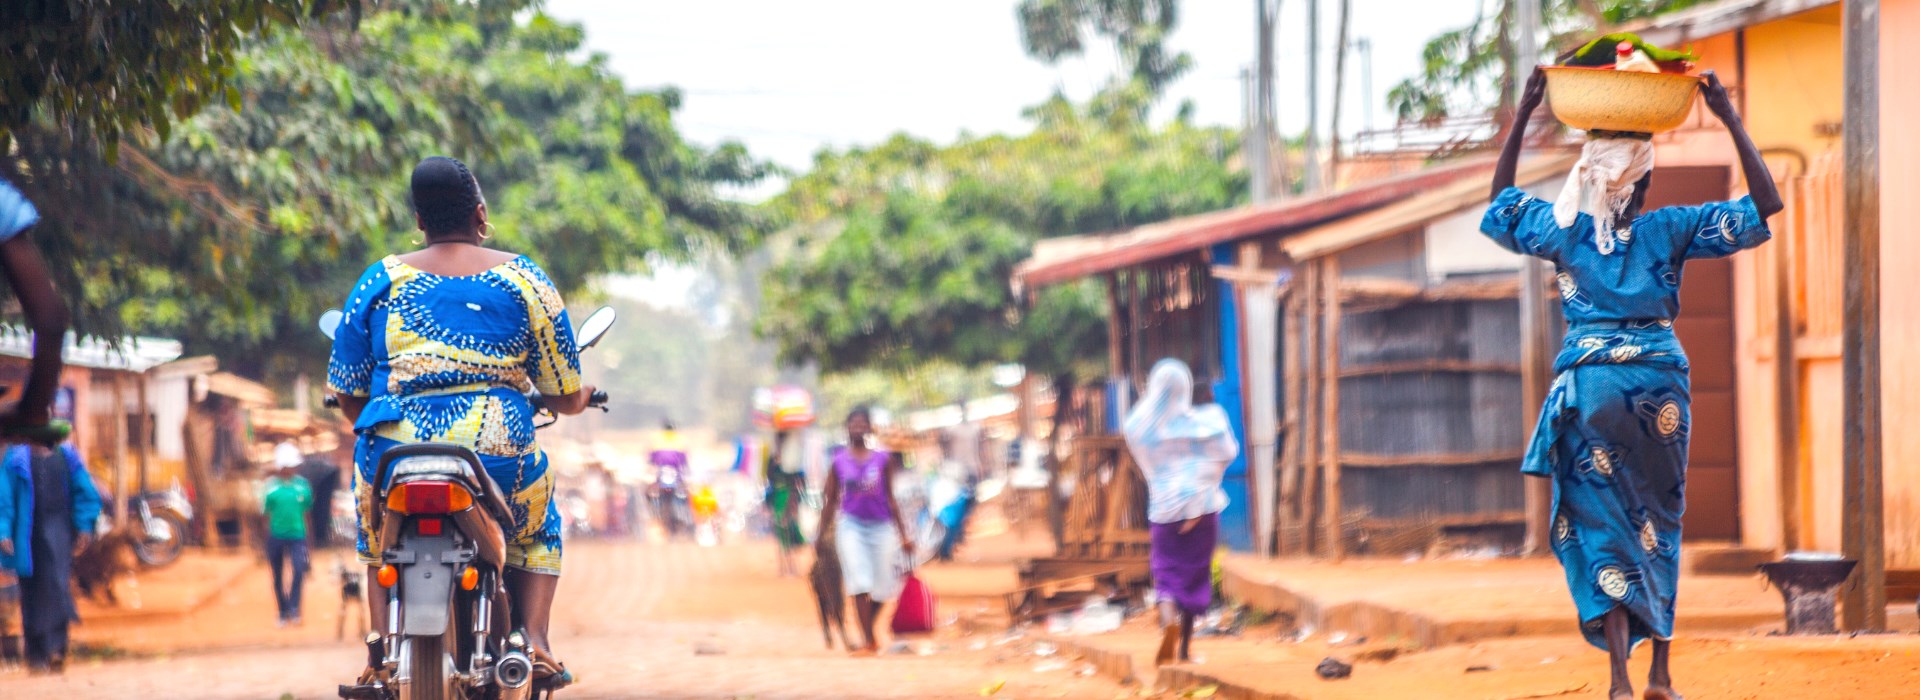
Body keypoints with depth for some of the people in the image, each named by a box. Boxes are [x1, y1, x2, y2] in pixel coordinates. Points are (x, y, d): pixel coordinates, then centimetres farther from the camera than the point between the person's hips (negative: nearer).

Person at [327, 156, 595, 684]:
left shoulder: (380, 281, 7)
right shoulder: (523, 278, 4)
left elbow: (346, 395, 9)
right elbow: (567, 397, 5)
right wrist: (577, 400, 30)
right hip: (499, 460, -1)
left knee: (378, 540, 34)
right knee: (539, 529, 30)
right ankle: (534, 638, 8)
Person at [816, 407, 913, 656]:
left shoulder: (882, 459, 4)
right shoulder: (838, 461, 3)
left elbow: (890, 499, 8)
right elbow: (831, 501, 10)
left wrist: (903, 535, 7)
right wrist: (821, 535, 10)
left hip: (880, 526, 1)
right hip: (850, 524, -1)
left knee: (882, 587, 5)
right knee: (859, 584, -11)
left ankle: (868, 627, 30)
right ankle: (869, 641, -9)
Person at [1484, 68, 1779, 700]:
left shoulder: (1565, 232, 1)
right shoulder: (1670, 230, -3)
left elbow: (1500, 205, 20)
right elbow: (1765, 207, -1)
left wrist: (1521, 117, 17)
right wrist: (1732, 122, -2)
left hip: (1589, 383, 0)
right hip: (1659, 386, 0)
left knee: (1599, 528, 0)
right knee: (1658, 528, 12)